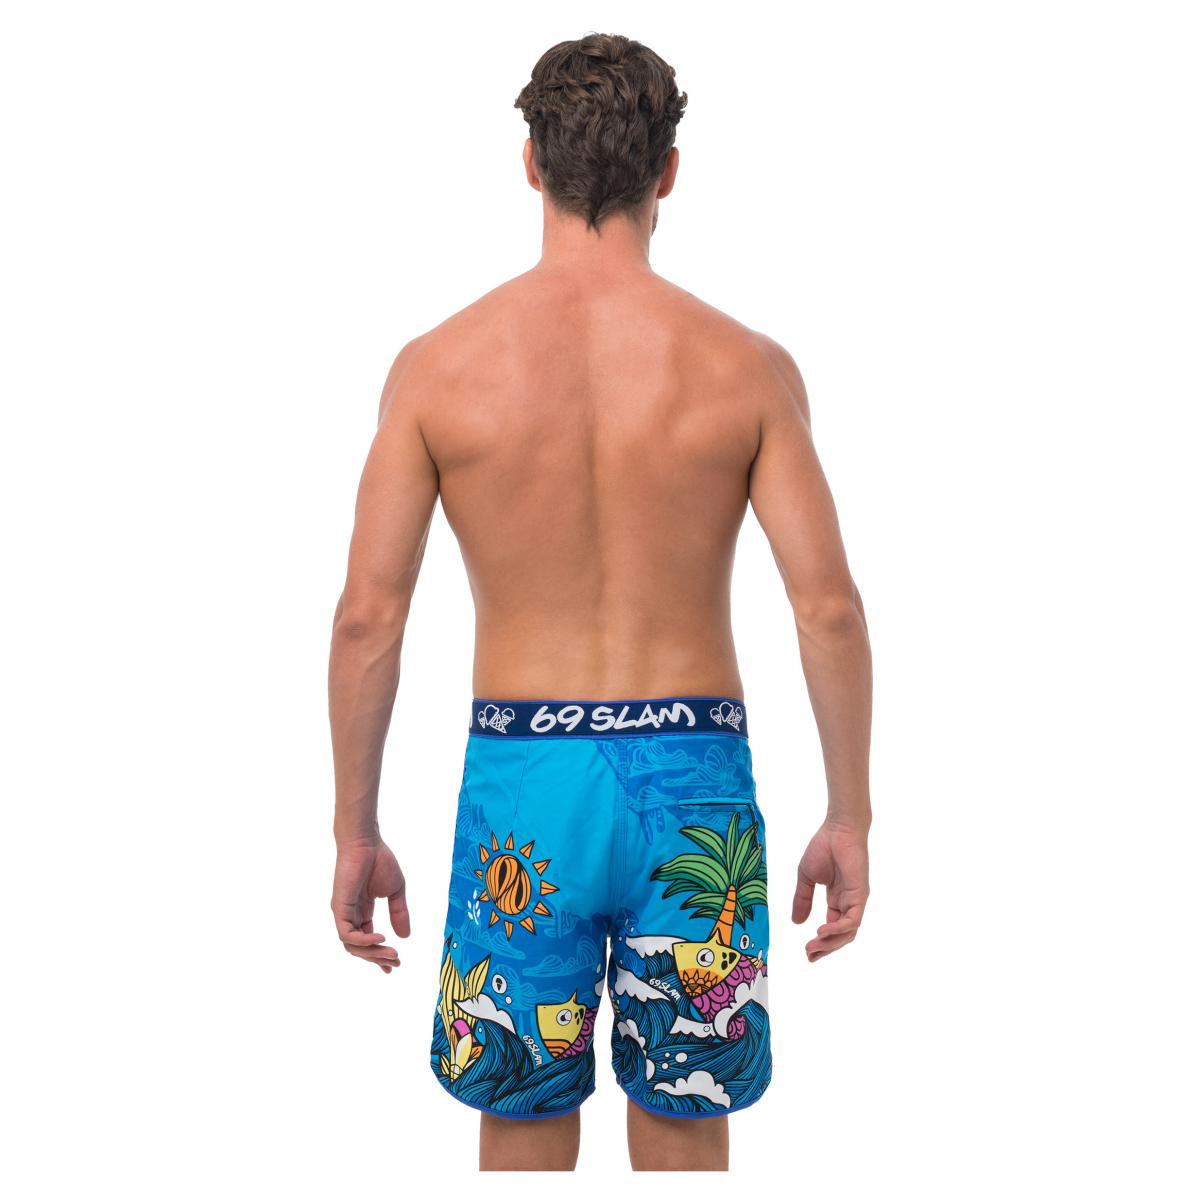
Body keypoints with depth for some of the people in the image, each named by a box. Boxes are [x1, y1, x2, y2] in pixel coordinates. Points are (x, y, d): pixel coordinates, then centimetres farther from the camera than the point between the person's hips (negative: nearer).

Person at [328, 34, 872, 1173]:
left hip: (520, 776, 0)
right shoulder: (745, 365, -5)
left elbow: (368, 615, -6)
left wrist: (354, 834, 4)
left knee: (523, 1125, 18)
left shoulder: (438, 364, -5)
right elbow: (829, 606, -8)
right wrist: (849, 818, 3)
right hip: (692, 773, 0)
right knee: (685, 1128, 17)